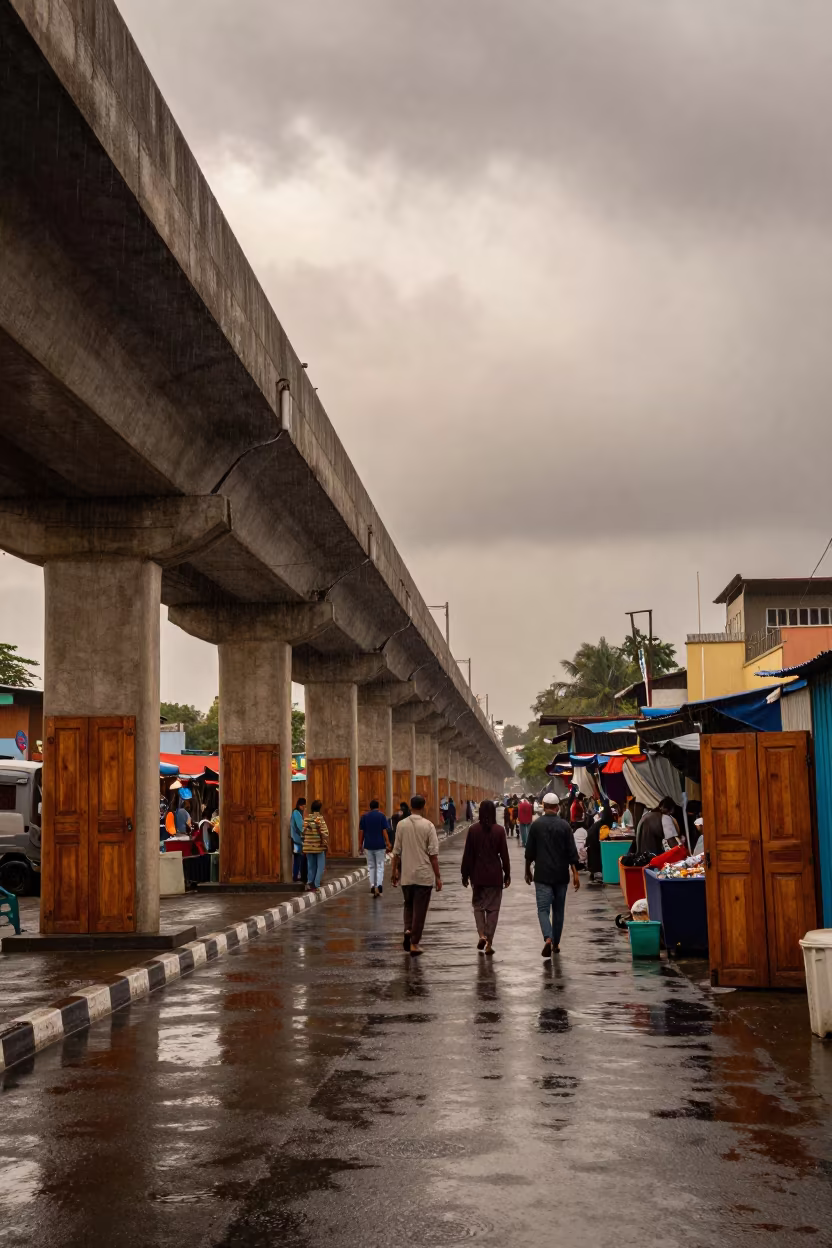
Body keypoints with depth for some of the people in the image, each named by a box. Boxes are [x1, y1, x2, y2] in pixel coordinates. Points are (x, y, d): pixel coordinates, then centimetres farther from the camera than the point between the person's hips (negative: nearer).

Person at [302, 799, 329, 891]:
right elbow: (324, 832, -14)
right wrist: (326, 845, -3)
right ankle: (316, 885, -3)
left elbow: (304, 832, 3)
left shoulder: (306, 818, 0)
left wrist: (305, 844, 13)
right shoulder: (320, 818, -12)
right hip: (319, 846, -4)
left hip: (308, 846, 4)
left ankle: (310, 884, 14)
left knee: (311, 866, 13)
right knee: (320, 866, 4)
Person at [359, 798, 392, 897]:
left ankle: (372, 887, 7)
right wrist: (388, 844, -6)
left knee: (371, 867, 14)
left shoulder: (364, 817, 3)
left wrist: (360, 845, 8)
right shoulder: (382, 816, -4)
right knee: (380, 866, 4)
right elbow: (385, 831, -9)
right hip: (380, 845, -2)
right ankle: (379, 885, -14)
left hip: (368, 845, 2)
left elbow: (361, 832, 2)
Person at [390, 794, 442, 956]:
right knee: (420, 909, 5)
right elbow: (433, 854, -9)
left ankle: (408, 930, 0)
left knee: (409, 905, 21)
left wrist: (394, 871, 15)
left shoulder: (401, 825, -2)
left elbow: (397, 851, 3)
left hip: (406, 875, 3)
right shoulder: (428, 826, -9)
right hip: (424, 875, -3)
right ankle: (414, 944, 7)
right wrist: (438, 877, -3)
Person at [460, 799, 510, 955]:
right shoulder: (499, 830, -7)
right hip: (495, 875, 0)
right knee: (493, 908, 7)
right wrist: (507, 873, 8)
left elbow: (467, 854, -3)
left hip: (478, 874, 0)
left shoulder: (473, 830, -6)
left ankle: (482, 935, -4)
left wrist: (465, 874, 6)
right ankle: (489, 943, 6)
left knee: (478, 905, 16)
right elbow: (504, 854, -3)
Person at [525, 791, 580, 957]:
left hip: (542, 875, -2)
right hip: (561, 875, 2)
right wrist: (575, 874, -1)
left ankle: (548, 938, -26)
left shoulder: (536, 825, -4)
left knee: (543, 909, -3)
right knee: (558, 910, 14)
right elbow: (572, 852, -5)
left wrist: (528, 871, 13)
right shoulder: (564, 825, -3)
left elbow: (530, 851, 1)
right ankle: (556, 944, 22)